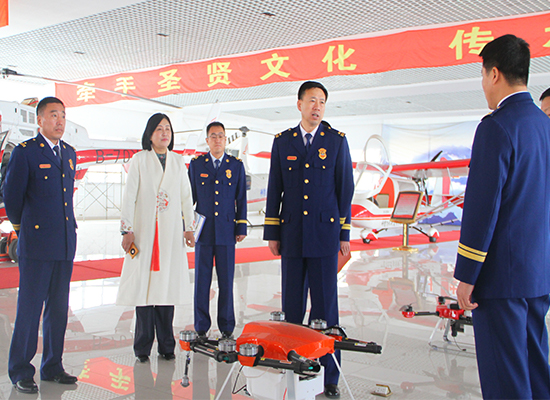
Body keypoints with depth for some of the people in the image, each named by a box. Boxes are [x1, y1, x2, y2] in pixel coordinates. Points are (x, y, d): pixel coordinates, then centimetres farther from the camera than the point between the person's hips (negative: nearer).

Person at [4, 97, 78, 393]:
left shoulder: (70, 153, 15)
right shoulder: (25, 152, -5)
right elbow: (11, 196, 0)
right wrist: (21, 225, 11)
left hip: (65, 244, 6)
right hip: (36, 244, -6)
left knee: (59, 308, 10)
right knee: (29, 309, 0)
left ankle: (52, 368, 21)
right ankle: (20, 372, 12)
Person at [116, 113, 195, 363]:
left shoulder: (178, 161, 13)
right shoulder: (139, 159, 5)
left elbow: (186, 196, 14)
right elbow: (129, 195, 0)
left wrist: (189, 227, 7)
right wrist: (127, 230, -6)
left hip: (170, 231, 2)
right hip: (144, 230, -2)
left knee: (167, 283, 1)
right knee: (143, 283, -3)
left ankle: (166, 345, 9)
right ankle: (143, 346, 6)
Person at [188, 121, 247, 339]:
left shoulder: (236, 165, 9)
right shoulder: (196, 164, 9)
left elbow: (241, 198, 9)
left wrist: (241, 227, 3)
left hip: (227, 232, 0)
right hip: (203, 231, 0)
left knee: (227, 282, 3)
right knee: (201, 281, 2)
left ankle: (226, 328, 13)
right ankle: (201, 328, 12)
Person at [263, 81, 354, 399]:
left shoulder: (337, 140, 5)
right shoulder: (282, 142, 9)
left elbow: (345, 188, 3)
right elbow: (274, 190, 10)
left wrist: (344, 234, -1)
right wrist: (272, 233, 6)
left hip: (324, 233, -2)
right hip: (292, 234, 2)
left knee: (325, 306, 1)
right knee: (292, 306, 7)